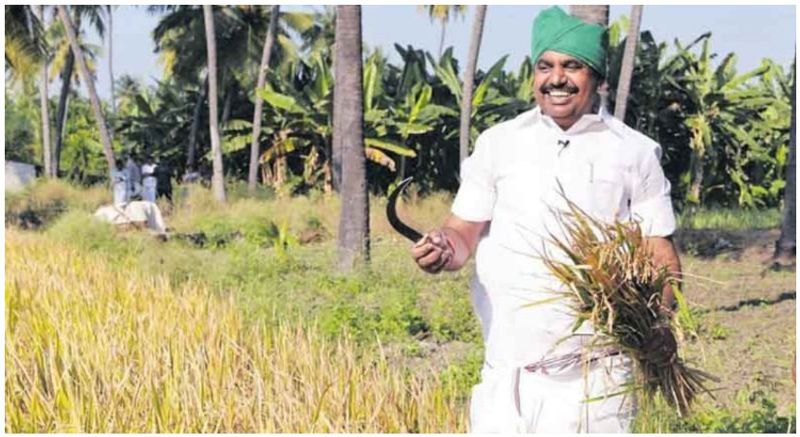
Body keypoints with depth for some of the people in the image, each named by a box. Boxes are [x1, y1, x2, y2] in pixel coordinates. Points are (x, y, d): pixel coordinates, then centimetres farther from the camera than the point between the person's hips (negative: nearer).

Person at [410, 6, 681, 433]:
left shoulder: (635, 153, 4)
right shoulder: (498, 143, 8)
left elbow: (661, 256, 4)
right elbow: (465, 230, 10)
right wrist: (443, 248, -14)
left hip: (594, 371, -1)